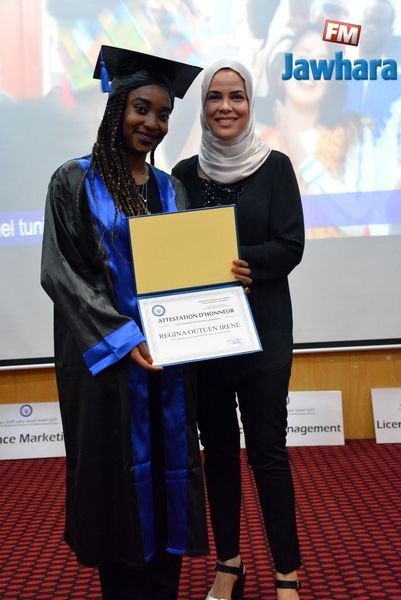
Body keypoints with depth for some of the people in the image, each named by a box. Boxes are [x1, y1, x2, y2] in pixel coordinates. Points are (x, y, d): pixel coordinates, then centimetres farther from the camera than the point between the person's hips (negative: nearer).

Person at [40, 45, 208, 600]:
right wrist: (124, 338, -19)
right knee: (119, 475, 2)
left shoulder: (170, 189, 12)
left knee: (168, 468, 9)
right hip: (104, 358, -4)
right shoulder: (75, 182, -3)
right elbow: (61, 272, -9)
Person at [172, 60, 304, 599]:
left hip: (262, 328, -2)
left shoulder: (275, 166, 1)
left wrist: (240, 263, -23)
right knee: (218, 447, 10)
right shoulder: (186, 172, 7)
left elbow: (290, 247, -6)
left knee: (267, 449, 0)